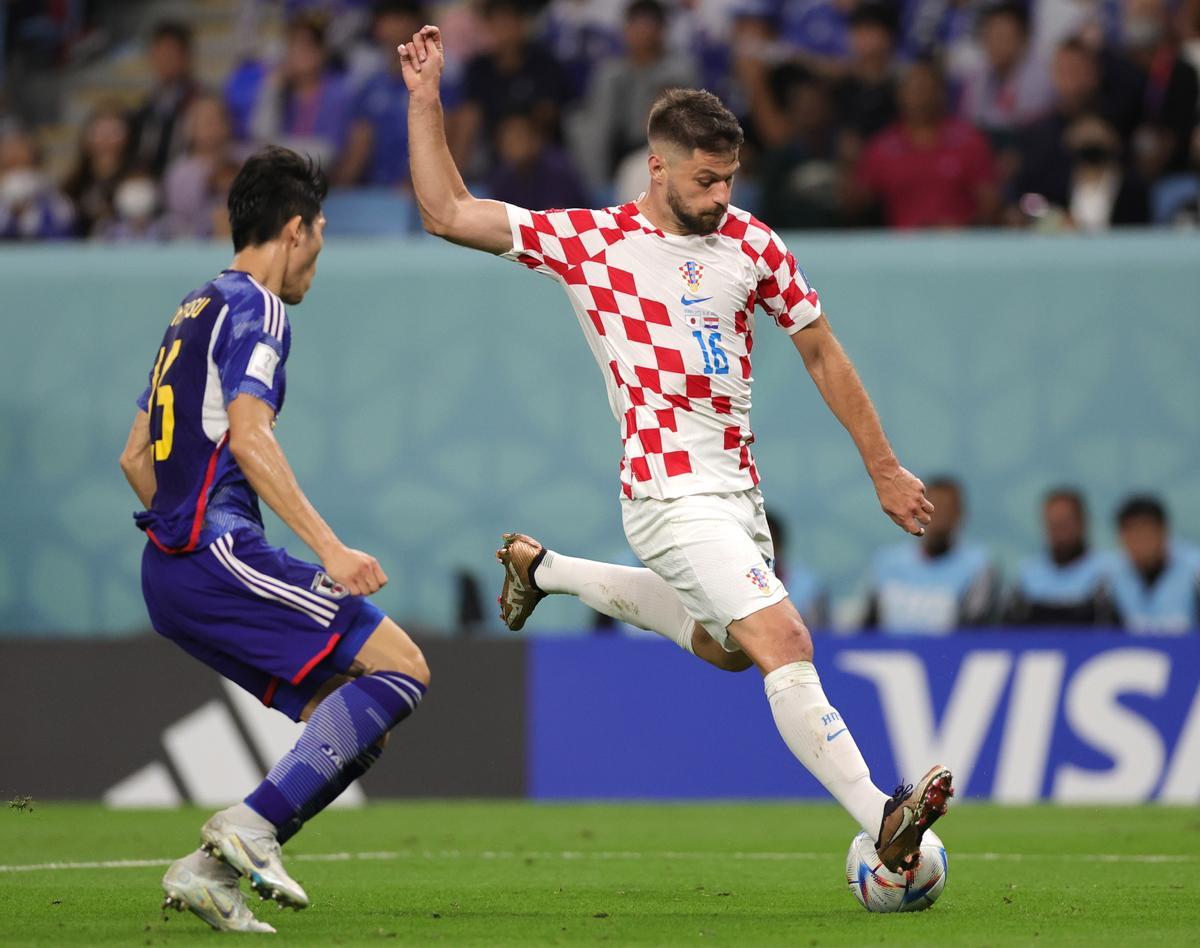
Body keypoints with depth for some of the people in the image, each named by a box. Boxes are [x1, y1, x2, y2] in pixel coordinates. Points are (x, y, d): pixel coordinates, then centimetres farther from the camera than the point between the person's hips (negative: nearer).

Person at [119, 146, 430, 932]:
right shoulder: (255, 309, -5)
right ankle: (254, 823, -20)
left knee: (344, 716, 8)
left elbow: (136, 456, 27)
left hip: (169, 571, 10)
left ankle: (212, 867, -1)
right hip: (218, 552, -10)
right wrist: (330, 548, -24)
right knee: (401, 667, -11)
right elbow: (249, 437, -20)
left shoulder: (196, 310, 23)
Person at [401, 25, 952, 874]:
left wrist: (884, 468, 13)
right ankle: (880, 820, -25)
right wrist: (425, 100, -12)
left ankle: (546, 570, 42)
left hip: (737, 489, 7)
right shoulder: (589, 241, -6)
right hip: (672, 493, -7)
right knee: (784, 641, -21)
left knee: (724, 647, 26)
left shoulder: (752, 244, 5)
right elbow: (447, 213, -4)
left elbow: (822, 353, 13)